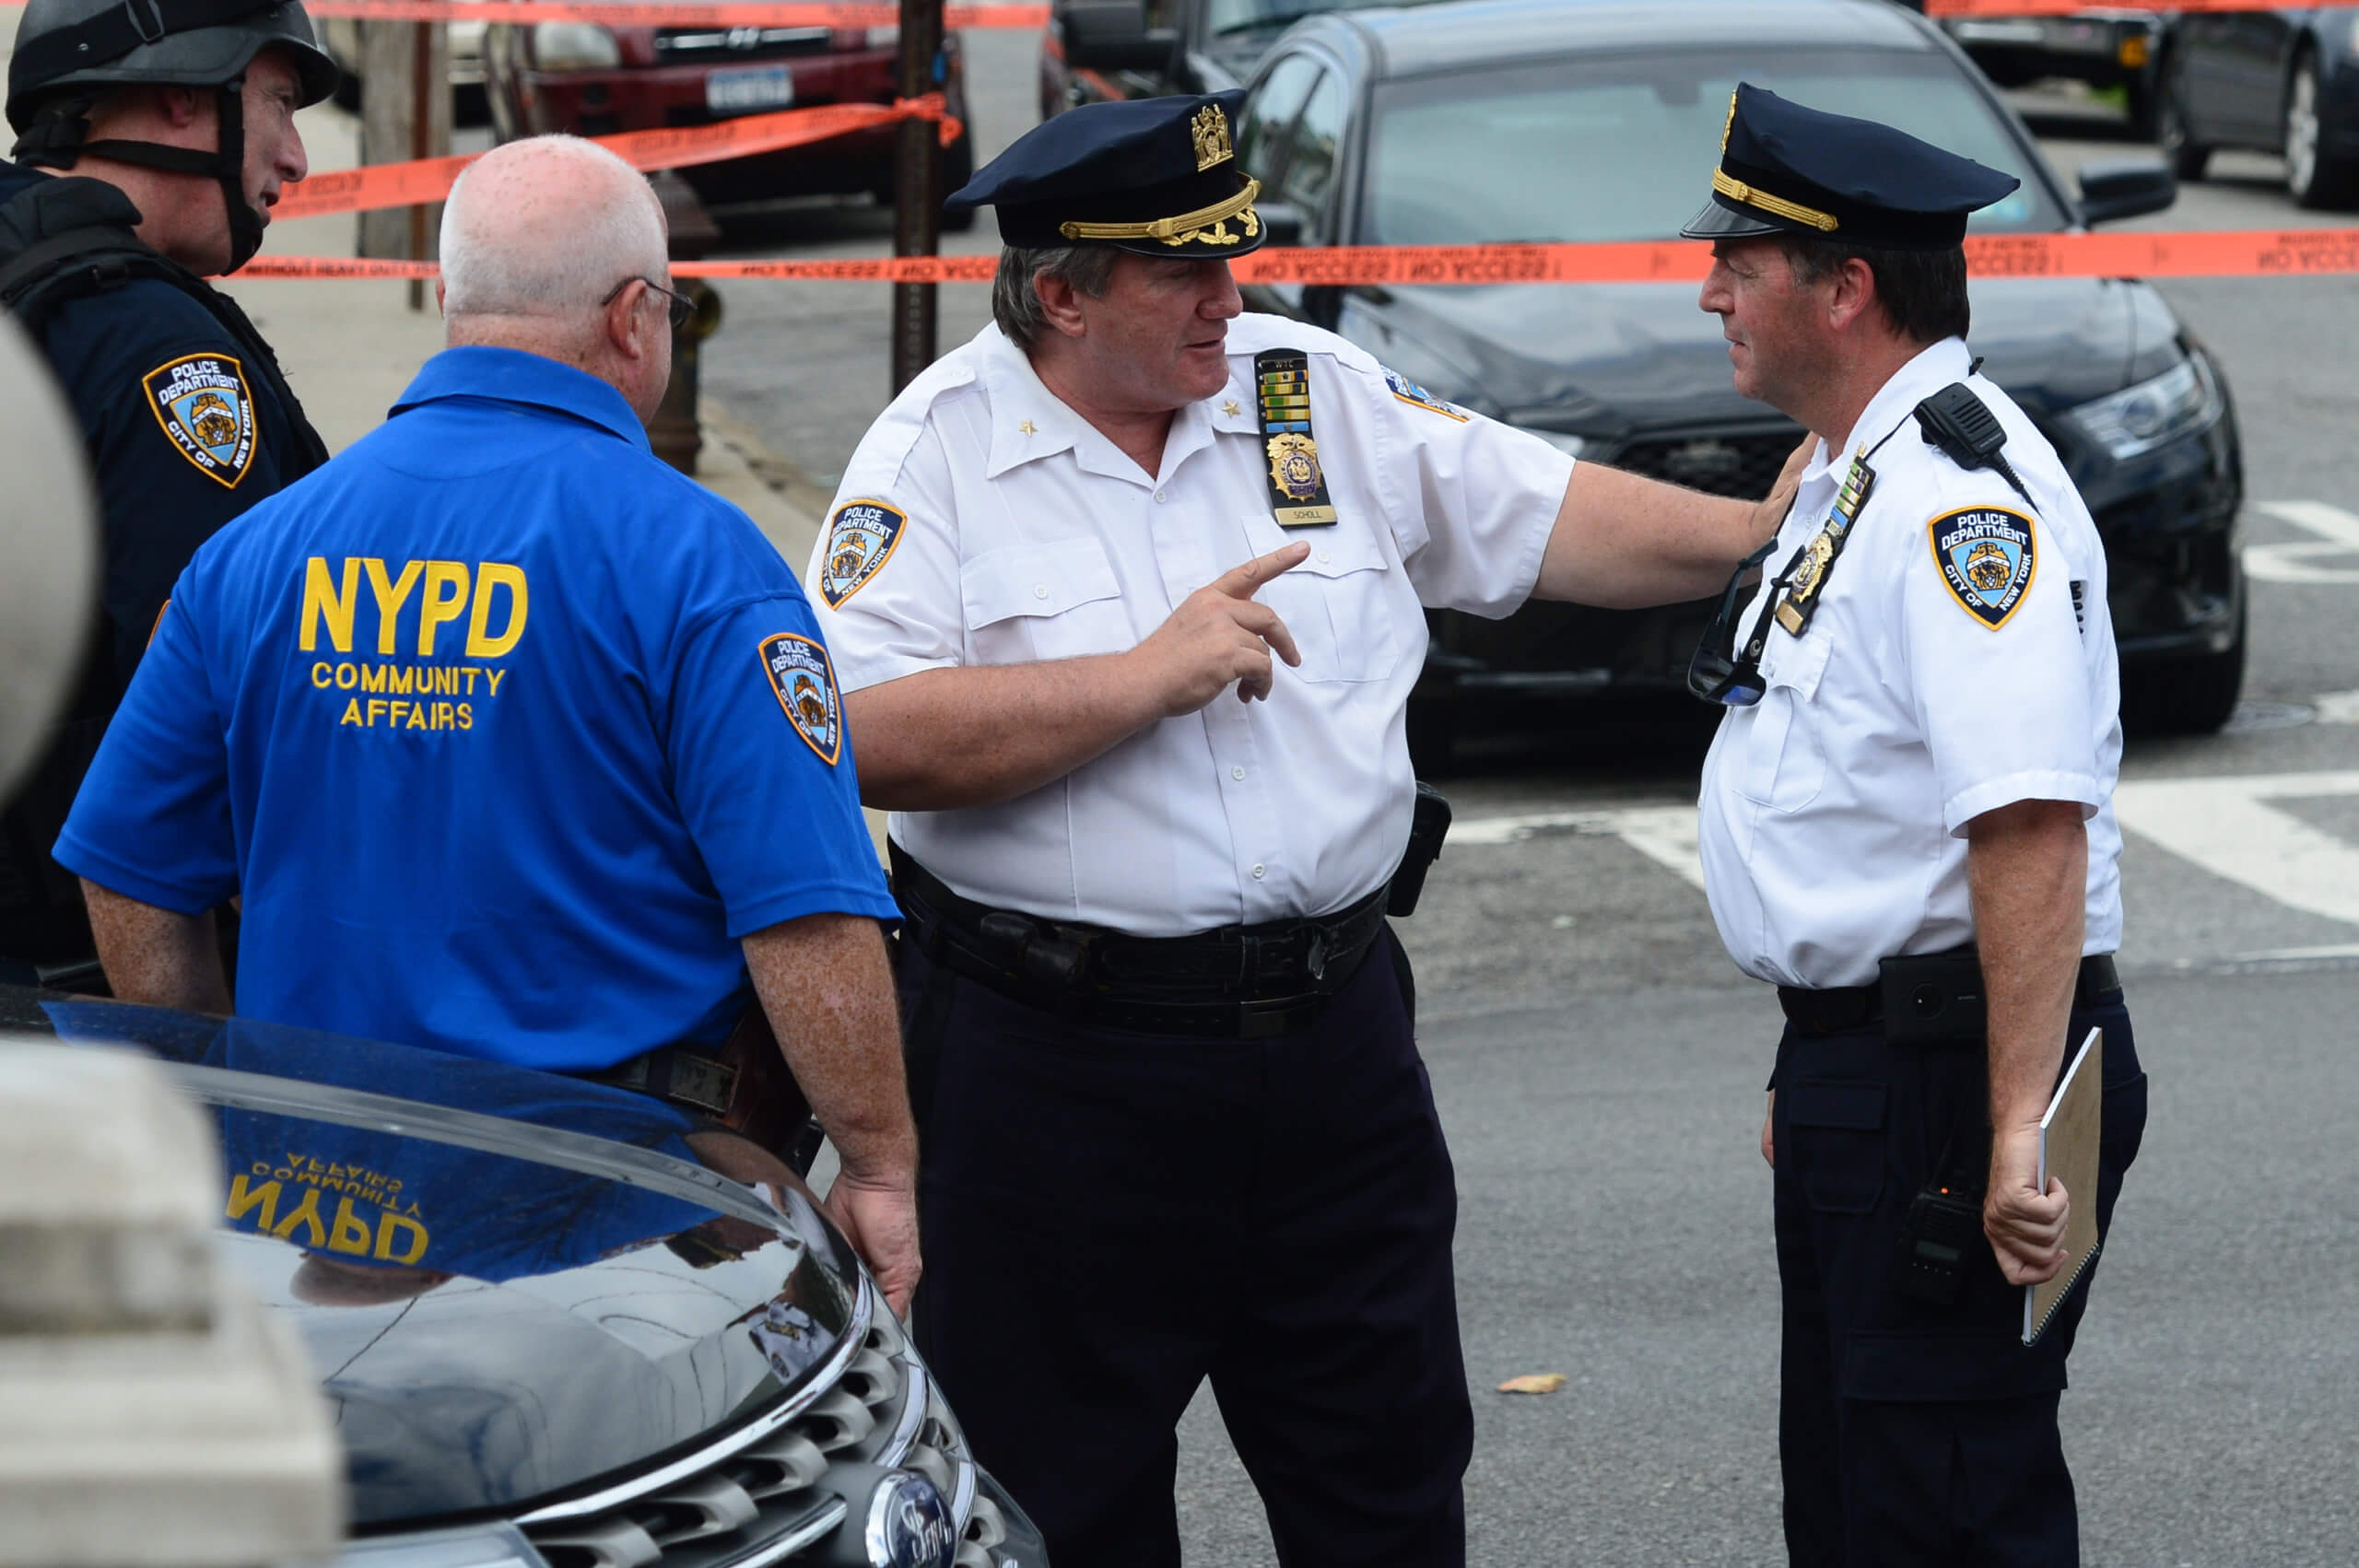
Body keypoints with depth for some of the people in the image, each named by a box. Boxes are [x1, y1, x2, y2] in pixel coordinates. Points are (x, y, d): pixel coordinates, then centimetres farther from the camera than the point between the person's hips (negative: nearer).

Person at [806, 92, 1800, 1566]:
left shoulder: (1316, 393, 6)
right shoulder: (939, 451, -7)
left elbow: (1549, 517, 12)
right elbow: (871, 739, -18)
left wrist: (1764, 537, 2)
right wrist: (1148, 678, -19)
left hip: (1332, 1028, 4)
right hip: (1056, 1055, -4)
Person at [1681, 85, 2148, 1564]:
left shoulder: (1963, 498, -21)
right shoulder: (1850, 481, 15)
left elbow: (2032, 830, -30)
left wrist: (2018, 1133, -35)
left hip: (1950, 1087, -11)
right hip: (1861, 1058, 11)